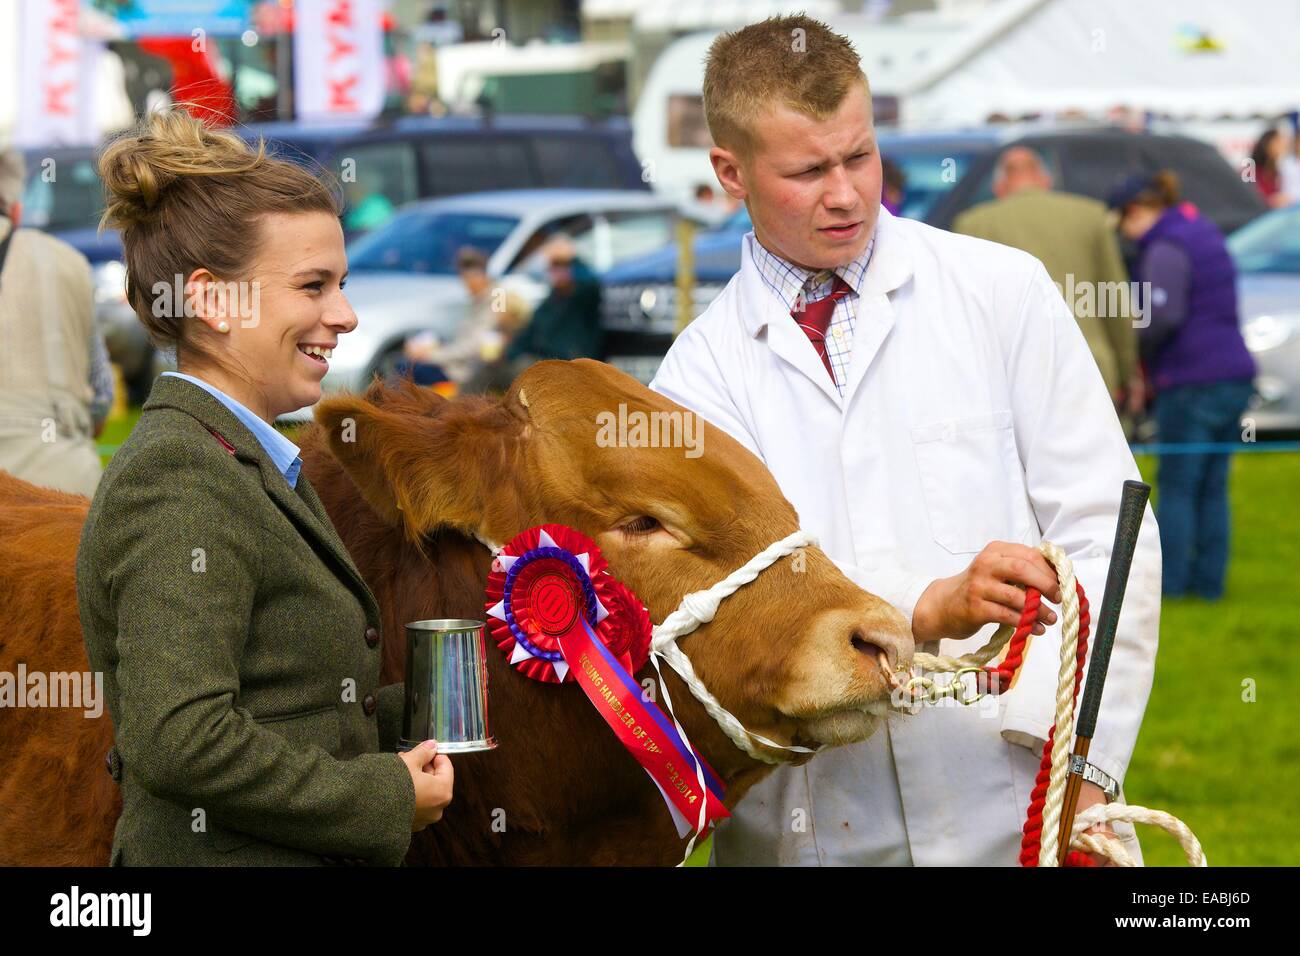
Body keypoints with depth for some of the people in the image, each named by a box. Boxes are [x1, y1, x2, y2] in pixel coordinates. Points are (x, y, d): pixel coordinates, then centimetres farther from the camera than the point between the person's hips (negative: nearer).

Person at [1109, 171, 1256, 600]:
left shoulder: (1167, 249, -12)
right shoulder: (1205, 234, 17)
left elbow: (1163, 314, -26)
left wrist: (1134, 349, -7)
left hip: (1192, 383, -9)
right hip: (1233, 374, 9)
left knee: (1178, 485, 0)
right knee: (1213, 487, 11)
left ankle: (1168, 579, 4)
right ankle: (1209, 577, 13)